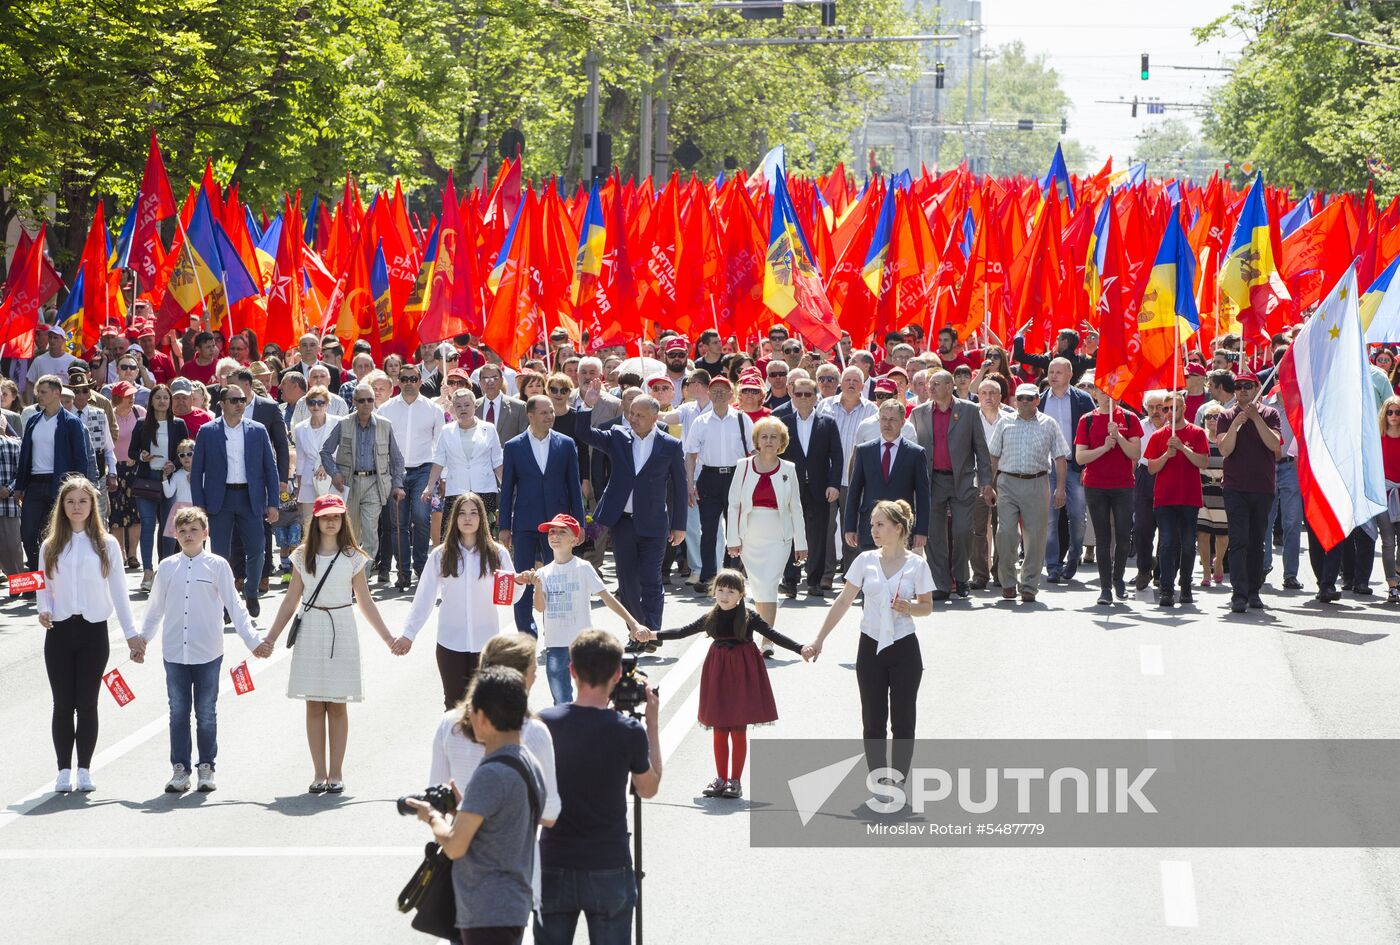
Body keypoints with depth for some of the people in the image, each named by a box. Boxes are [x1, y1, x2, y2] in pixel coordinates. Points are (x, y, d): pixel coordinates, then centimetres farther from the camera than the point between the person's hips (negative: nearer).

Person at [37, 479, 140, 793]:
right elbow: (44, 588, 8)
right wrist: (44, 610, -13)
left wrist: (131, 632, 2)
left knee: (87, 704, 2)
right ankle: (64, 770, 10)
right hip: (59, 632, 1)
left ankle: (84, 769, 12)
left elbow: (118, 591, 4)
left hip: (93, 631, -1)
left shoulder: (107, 544, 3)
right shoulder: (51, 546, 6)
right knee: (63, 704, 3)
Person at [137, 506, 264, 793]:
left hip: (208, 652, -2)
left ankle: (206, 768, 15)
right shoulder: (167, 567, 5)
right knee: (178, 712, 6)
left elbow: (234, 606, 1)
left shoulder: (217, 566, -1)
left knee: (206, 713, 5)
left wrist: (253, 640, -3)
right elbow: (154, 610, 15)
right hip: (174, 652, 2)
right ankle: (179, 768, 13)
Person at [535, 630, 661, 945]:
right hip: (609, 871, -2)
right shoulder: (629, 732, -12)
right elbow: (649, 789, 5)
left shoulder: (545, 723, -7)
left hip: (554, 868, 2)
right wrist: (653, 724, 11)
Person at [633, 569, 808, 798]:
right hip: (718, 674, 3)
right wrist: (652, 635, 2)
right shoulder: (711, 619, 3)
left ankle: (735, 781, 11)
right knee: (719, 730, 7)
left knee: (738, 730, 1)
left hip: (742, 675, -3)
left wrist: (800, 648, -25)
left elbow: (774, 635, -12)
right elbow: (682, 631, 9)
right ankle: (721, 779, 18)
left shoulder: (750, 618, -6)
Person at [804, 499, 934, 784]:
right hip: (871, 647, 2)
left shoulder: (917, 565, -5)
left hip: (903, 649, -2)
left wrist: (909, 607, -20)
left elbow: (927, 607, 3)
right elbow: (843, 602, 5)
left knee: (902, 723, 2)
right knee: (873, 723, 4)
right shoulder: (865, 560, 0)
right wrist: (818, 640, 3)